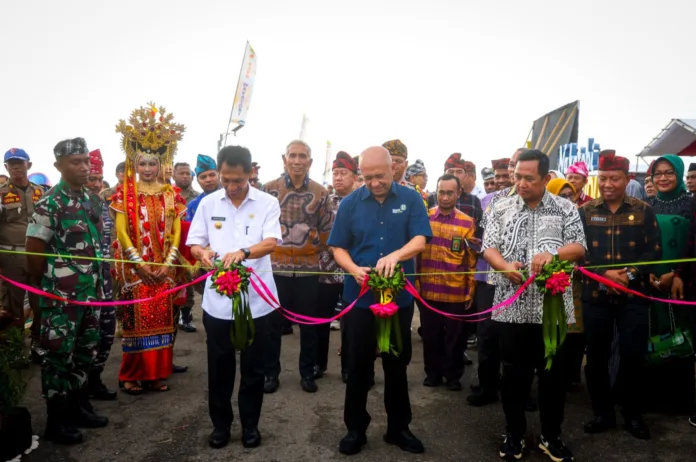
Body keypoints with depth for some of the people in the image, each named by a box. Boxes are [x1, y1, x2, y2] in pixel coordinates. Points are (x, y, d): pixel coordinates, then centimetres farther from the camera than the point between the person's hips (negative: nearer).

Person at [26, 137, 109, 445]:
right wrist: (46, 287, -1)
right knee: (59, 356, 4)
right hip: (61, 296, -7)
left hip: (91, 292, 7)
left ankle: (78, 407, 32)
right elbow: (33, 250, -11)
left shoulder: (92, 200, 8)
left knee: (85, 352, 16)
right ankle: (56, 422, 17)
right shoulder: (49, 204, -14)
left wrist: (98, 283, 14)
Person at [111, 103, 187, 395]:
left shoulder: (170, 194, 7)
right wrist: (140, 263, -13)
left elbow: (176, 230, 3)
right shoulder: (125, 192, 0)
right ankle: (132, 376, 13)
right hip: (136, 268, -2)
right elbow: (121, 231, -6)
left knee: (162, 320, 6)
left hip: (165, 268, 3)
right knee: (137, 320, 0)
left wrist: (168, 262, -8)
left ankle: (156, 374, 17)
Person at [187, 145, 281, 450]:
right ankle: (220, 423, 33)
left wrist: (243, 252, -35)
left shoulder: (267, 203, -4)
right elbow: (194, 244, 4)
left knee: (253, 367, 12)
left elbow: (271, 242, -16)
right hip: (218, 300, 2)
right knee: (219, 367, 14)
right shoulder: (208, 203, 3)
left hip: (256, 299, -1)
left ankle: (250, 424, 30)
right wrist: (203, 253, -19)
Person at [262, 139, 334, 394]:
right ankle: (271, 373, 24)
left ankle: (308, 373, 25)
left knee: (309, 324, 9)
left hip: (308, 268, 1)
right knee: (273, 323, 8)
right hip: (275, 266, -1)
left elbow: (326, 229, 8)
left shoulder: (320, 192, 3)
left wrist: (313, 248, 5)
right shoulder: (269, 189, -1)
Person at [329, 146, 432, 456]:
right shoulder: (350, 203, -2)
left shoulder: (411, 199, -3)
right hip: (359, 297, 0)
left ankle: (398, 427, 30)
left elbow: (420, 240, -12)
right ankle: (355, 429, 27)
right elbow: (338, 248, 0)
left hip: (400, 296, 0)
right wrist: (353, 268, -20)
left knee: (397, 365, 13)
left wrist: (395, 255, -32)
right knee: (358, 366, 10)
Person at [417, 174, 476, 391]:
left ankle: (453, 375, 28)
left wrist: (471, 290, 0)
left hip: (456, 292, -1)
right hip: (427, 291, 1)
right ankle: (433, 372, 30)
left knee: (455, 337, 11)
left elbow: (472, 260, 1)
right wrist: (415, 283, 2)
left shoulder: (467, 223, -1)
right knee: (431, 335, 13)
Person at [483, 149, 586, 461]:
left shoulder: (566, 209, 4)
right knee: (513, 373, 10)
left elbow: (579, 248, -2)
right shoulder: (501, 209, 5)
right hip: (512, 307, 0)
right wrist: (506, 266, -20)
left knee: (553, 373, 10)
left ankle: (551, 436, 28)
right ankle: (514, 434, 27)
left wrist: (551, 255, -22)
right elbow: (488, 248, 1)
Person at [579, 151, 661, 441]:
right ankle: (603, 412, 24)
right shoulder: (585, 212, 4)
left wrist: (630, 275, -15)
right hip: (595, 295, 1)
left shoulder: (643, 211, 5)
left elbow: (653, 250, -1)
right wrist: (605, 274, -15)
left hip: (633, 296, 0)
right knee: (596, 356, 7)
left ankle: (632, 414, 23)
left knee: (633, 356, 3)